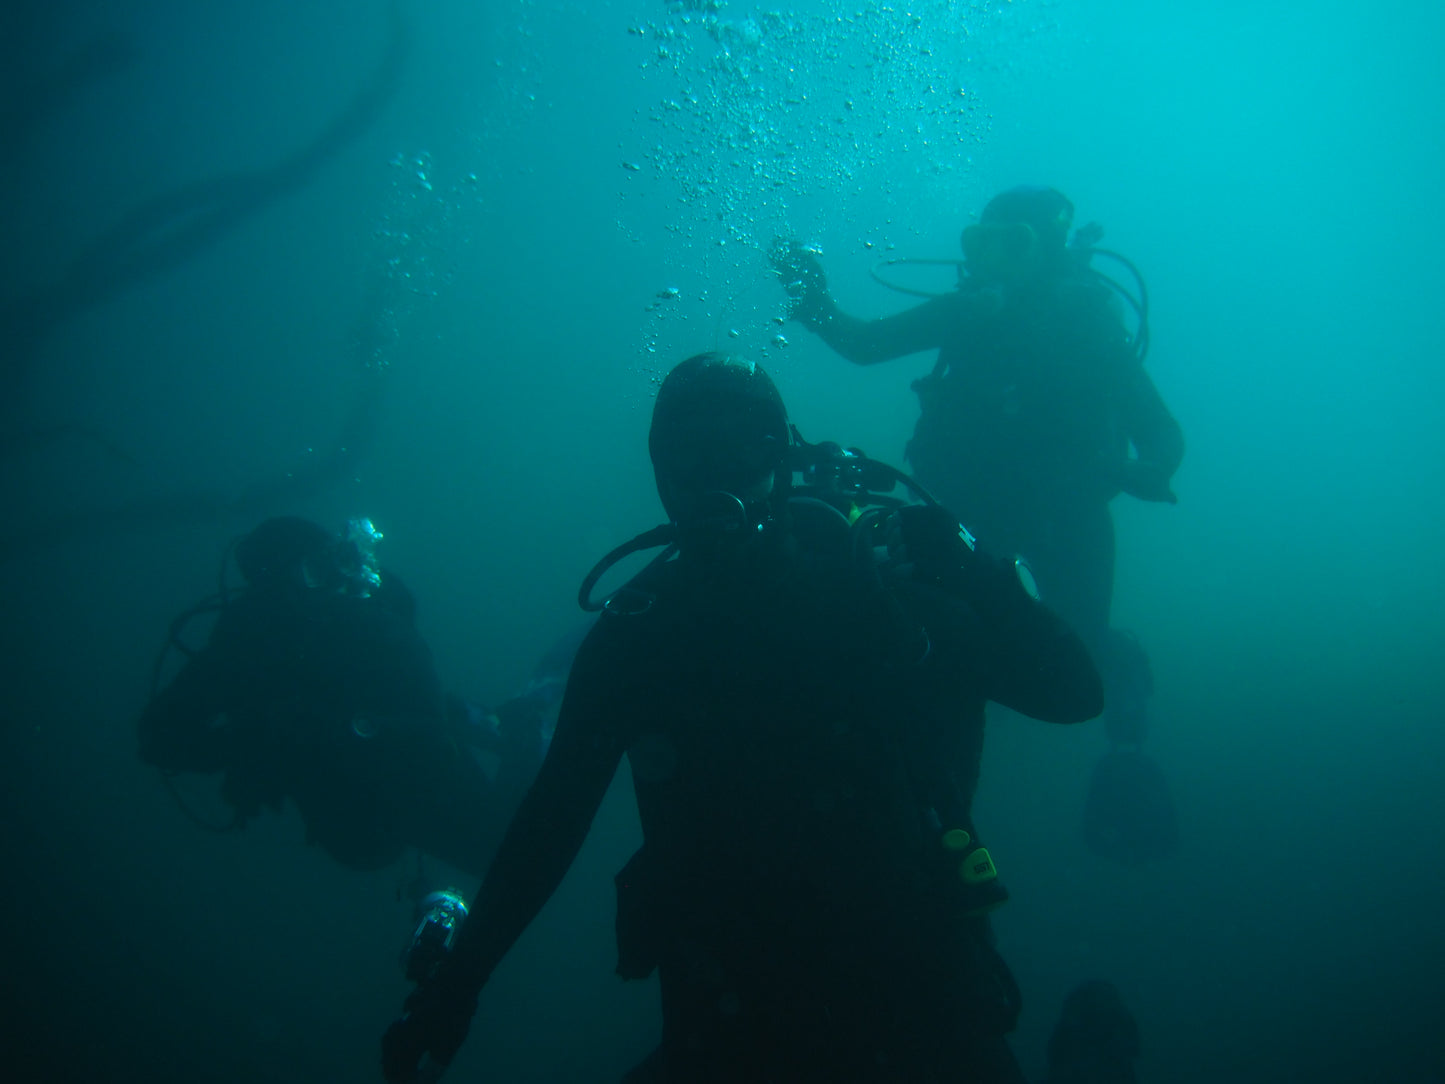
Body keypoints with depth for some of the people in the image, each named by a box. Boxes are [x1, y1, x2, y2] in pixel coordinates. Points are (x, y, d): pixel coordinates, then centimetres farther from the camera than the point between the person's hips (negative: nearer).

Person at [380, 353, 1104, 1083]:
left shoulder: (870, 575, -7)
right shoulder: (638, 627, -2)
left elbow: (1072, 691, -9)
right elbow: (553, 813, 3)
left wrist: (967, 571, -25)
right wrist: (458, 978, -2)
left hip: (907, 969, -1)